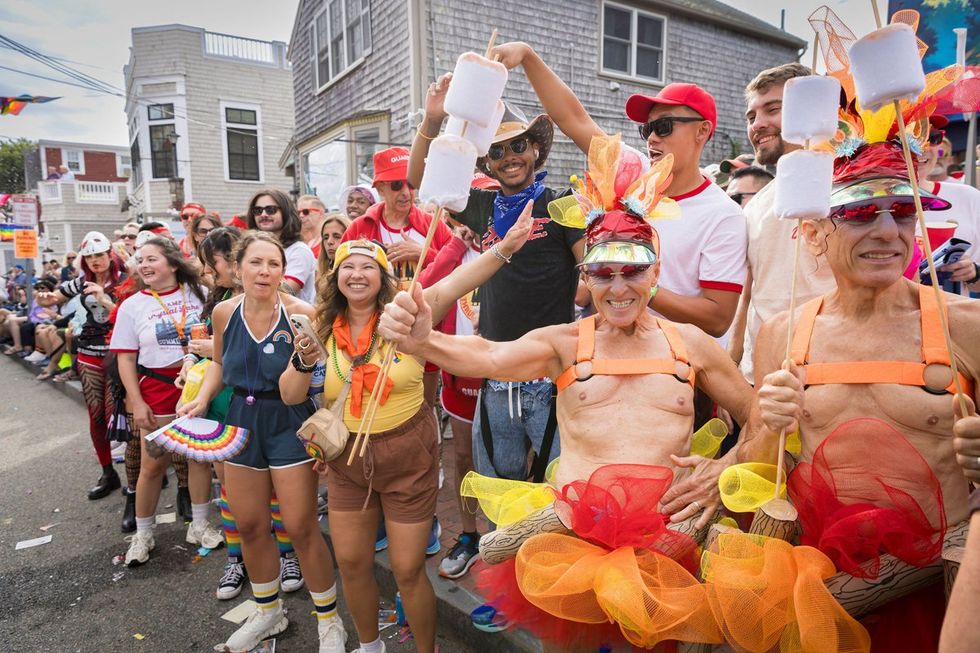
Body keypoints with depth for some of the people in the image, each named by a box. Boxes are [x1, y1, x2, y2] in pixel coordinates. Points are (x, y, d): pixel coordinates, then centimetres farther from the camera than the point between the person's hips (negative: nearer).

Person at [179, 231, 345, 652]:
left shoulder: (301, 314, -17)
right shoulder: (224, 312, -3)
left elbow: (298, 389, -12)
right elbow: (220, 363, 14)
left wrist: (304, 355, -29)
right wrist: (203, 397, 1)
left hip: (289, 424, -5)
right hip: (241, 423, 5)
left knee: (301, 528, -1)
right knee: (249, 526, 15)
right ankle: (268, 612, 41)